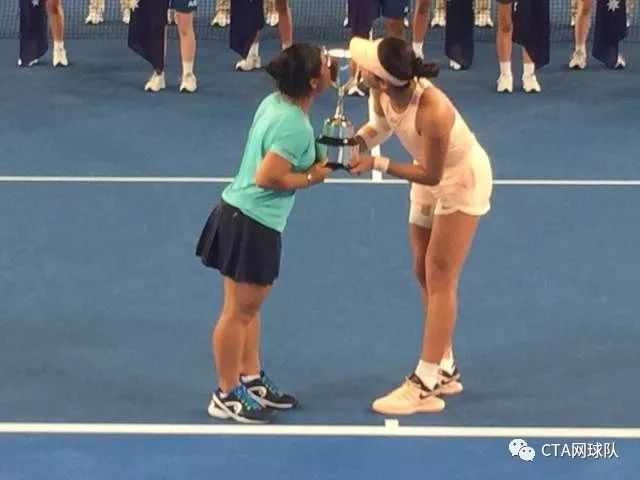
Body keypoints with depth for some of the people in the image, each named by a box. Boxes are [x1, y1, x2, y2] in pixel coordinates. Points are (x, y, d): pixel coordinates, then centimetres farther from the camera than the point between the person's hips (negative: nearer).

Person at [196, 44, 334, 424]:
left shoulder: (275, 103, 5)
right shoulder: (295, 126, -23)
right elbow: (267, 177, -27)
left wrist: (312, 161, 6)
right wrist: (310, 178, -14)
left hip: (242, 215, 10)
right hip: (252, 224, -10)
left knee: (249, 308, 20)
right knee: (238, 311, 2)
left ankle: (251, 381, 32)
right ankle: (227, 397, 13)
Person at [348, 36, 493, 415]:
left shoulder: (432, 111, -40)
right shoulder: (384, 93, -19)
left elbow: (430, 174, -29)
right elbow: (380, 126, 3)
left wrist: (378, 164, -33)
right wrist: (354, 142, -17)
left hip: (463, 181, -8)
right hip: (432, 180, 8)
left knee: (439, 277, -10)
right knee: (425, 273, 11)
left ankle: (426, 386, -8)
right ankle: (445, 370, 25)